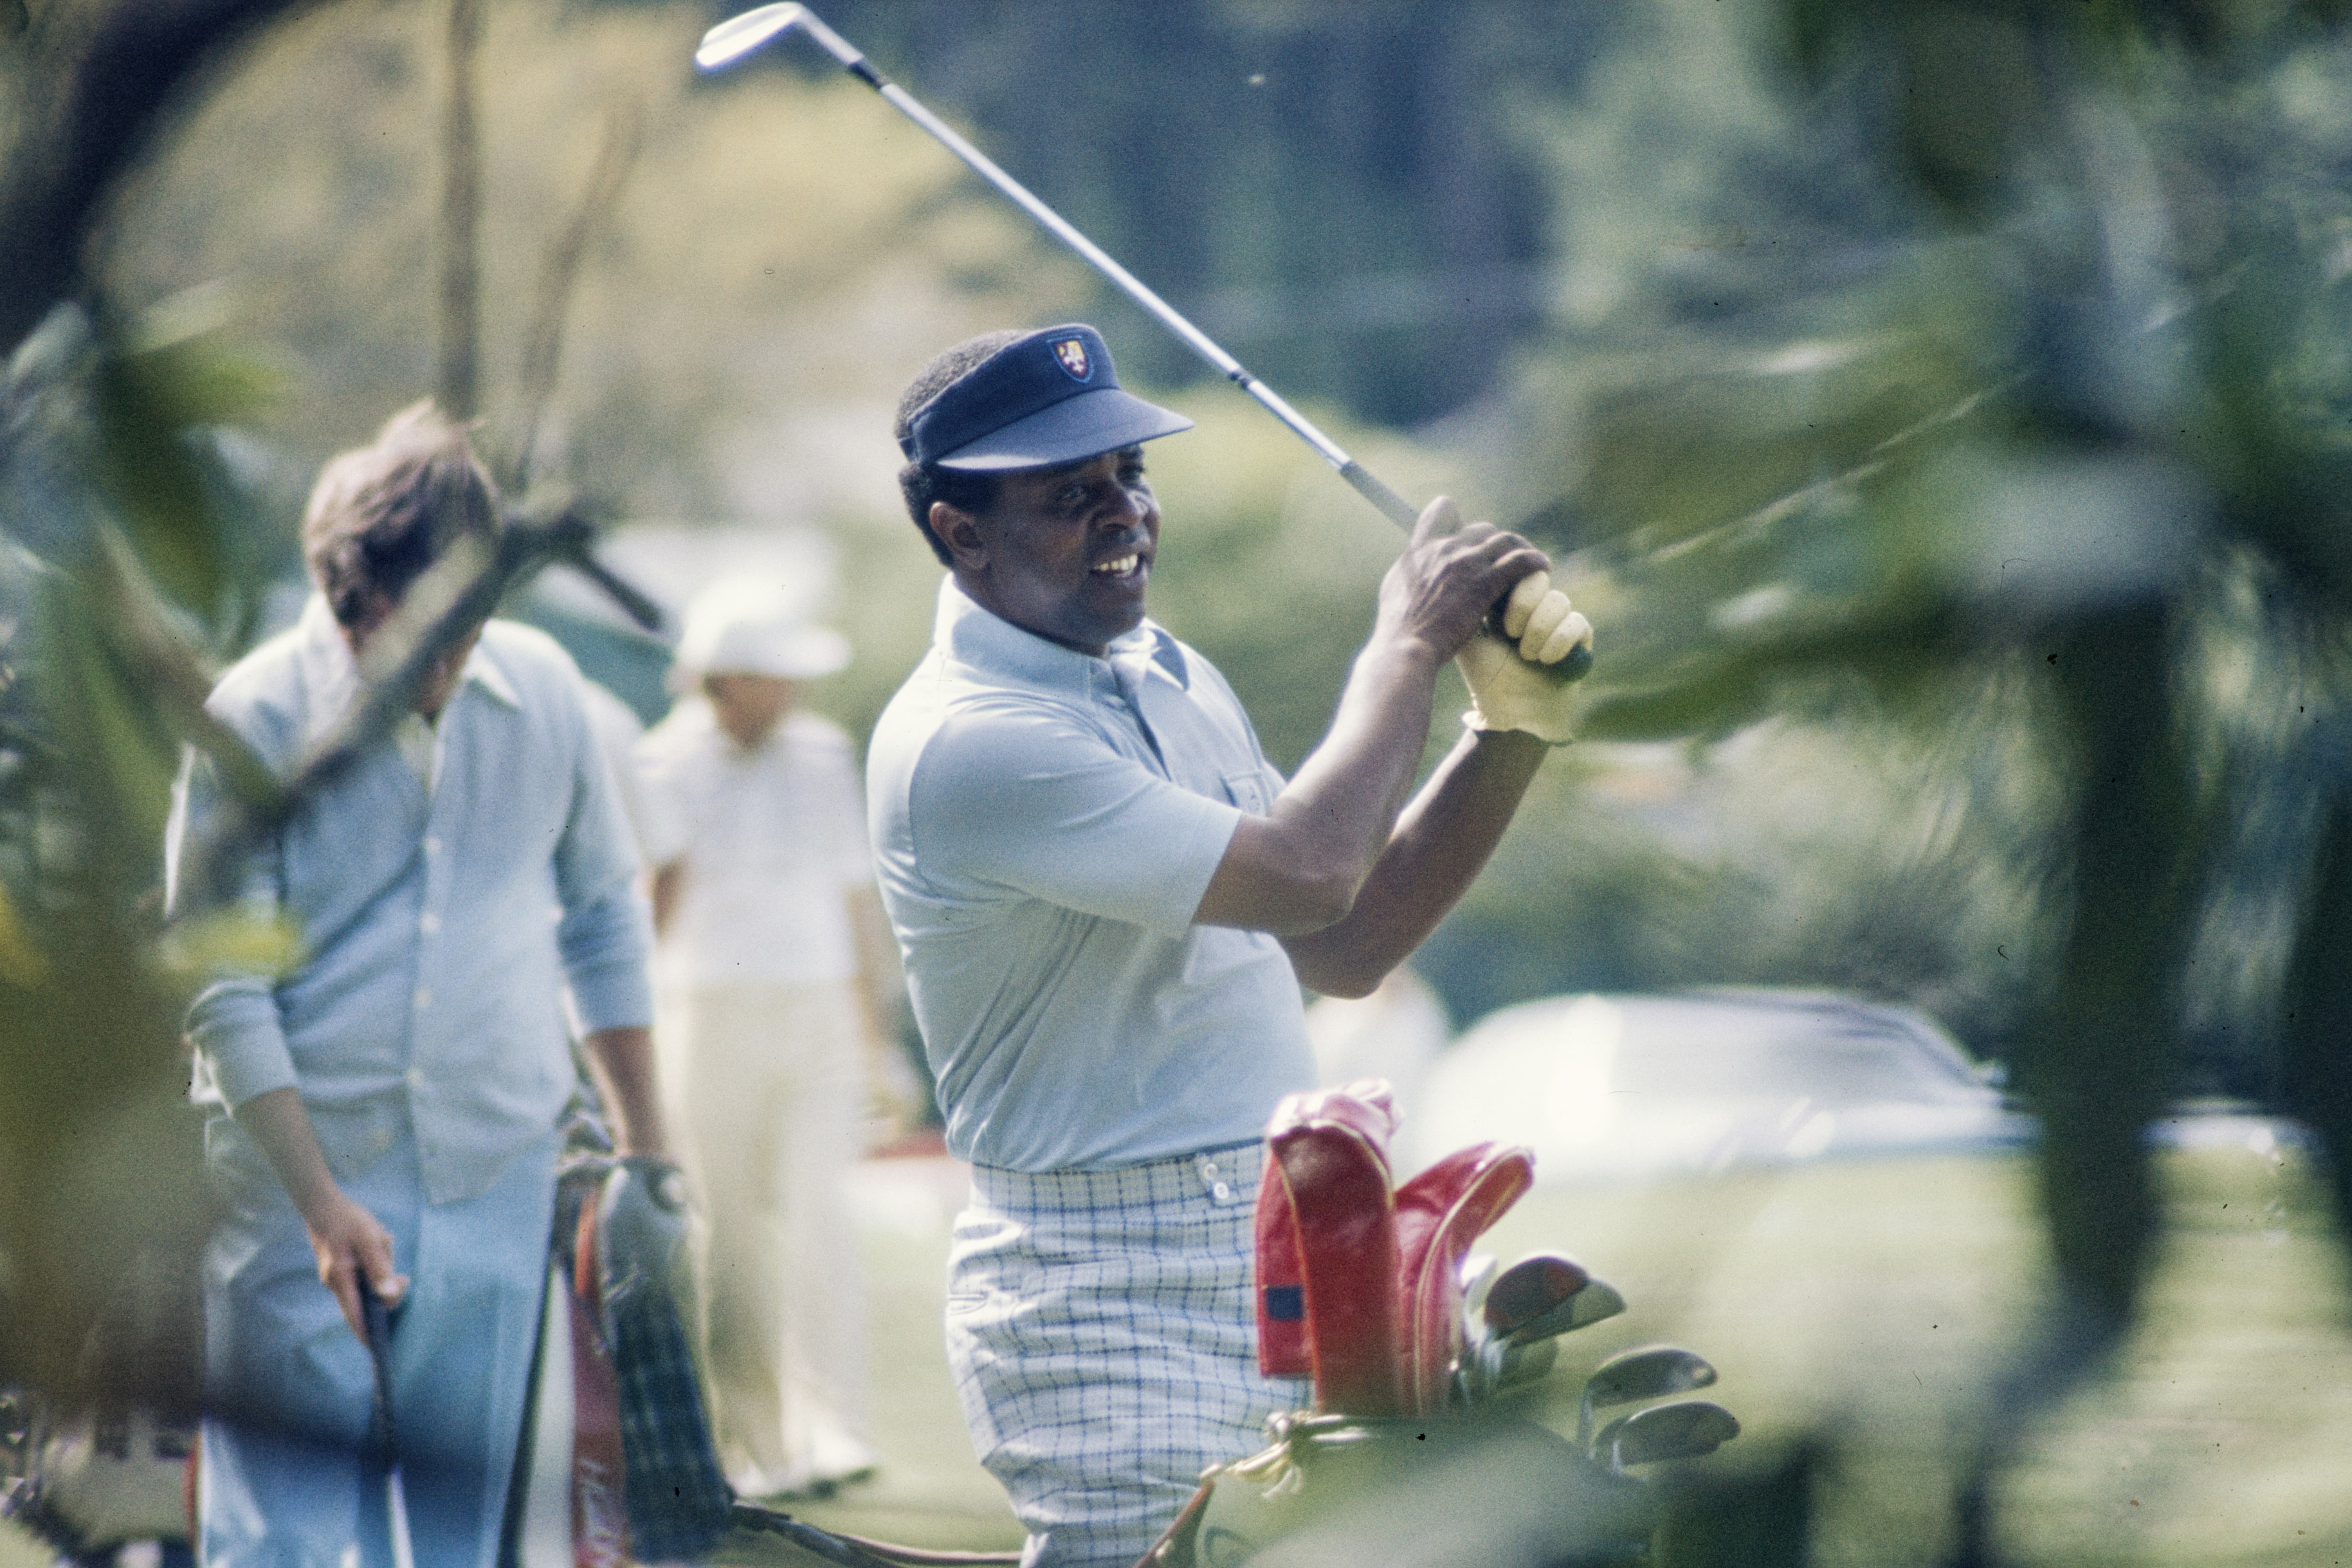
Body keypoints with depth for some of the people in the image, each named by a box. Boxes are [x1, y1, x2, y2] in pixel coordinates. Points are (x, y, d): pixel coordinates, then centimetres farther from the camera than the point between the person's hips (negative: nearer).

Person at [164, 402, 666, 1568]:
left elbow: (604, 922, 15)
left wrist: (643, 1153, 15)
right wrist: (321, 1200, -15)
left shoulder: (541, 689, 4)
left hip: (498, 1192, 4)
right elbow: (222, 991, -9)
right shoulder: (255, 718, -9)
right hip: (295, 1184, -3)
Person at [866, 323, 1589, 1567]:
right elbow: (1303, 877, -23)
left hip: (1287, 1266, 8)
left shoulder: (1168, 675, 13)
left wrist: (1510, 732, 4)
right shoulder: (964, 744, -17)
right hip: (1115, 1314, -8)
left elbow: (1341, 952, 15)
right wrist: (1406, 644, -10)